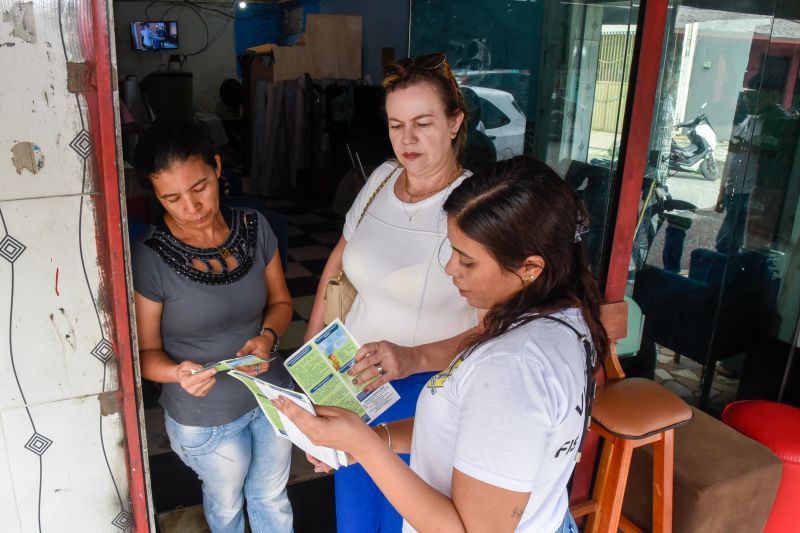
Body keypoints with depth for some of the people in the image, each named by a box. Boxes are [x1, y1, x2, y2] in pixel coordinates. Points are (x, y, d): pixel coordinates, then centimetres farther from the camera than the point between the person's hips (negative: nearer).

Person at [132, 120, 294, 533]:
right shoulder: (149, 259, -23)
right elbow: (147, 352, -14)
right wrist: (179, 373, -35)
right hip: (205, 419, -2)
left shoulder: (255, 227, -12)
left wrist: (267, 336, -20)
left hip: (273, 394, 3)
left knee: (272, 498, 26)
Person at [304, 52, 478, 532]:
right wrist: (311, 353, 9)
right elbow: (339, 262, 12)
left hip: (425, 393, -5)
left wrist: (412, 359, -35)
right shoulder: (382, 179, 0)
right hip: (354, 382, 6)